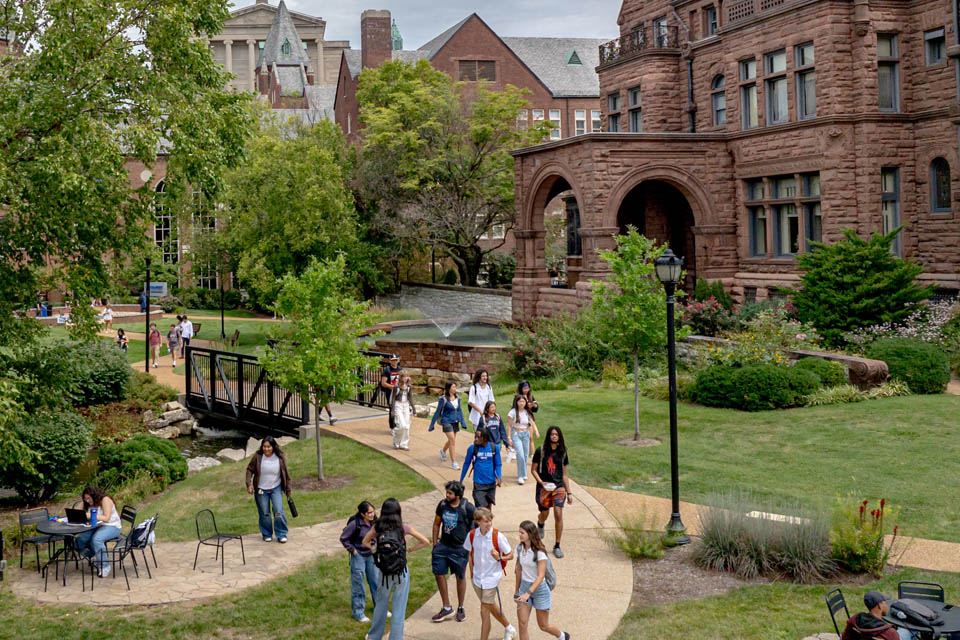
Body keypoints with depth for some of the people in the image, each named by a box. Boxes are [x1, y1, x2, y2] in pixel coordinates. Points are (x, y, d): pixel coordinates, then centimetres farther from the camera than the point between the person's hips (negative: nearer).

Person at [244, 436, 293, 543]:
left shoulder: (280, 458, -10)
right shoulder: (257, 457, -13)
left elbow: (285, 473, 0)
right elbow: (250, 470, 0)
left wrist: (288, 489, 5)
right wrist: (249, 484, -12)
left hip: (276, 488, 0)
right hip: (261, 490, 0)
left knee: (278, 512, -8)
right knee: (264, 514, 7)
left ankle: (281, 535, 6)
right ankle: (267, 534, 26)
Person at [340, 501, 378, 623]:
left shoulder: (374, 522, -6)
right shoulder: (355, 524, -22)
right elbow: (343, 538, -12)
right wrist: (353, 550, -12)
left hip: (371, 555, 5)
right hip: (359, 556, -5)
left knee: (375, 582, 15)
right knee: (358, 585, 3)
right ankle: (358, 613, 13)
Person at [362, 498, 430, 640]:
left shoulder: (377, 527, -7)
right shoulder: (403, 527, -11)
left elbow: (365, 542, 9)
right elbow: (426, 542, -6)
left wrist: (378, 549, 8)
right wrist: (409, 550, 2)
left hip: (384, 573, 2)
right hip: (401, 573, -2)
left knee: (380, 605, 20)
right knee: (399, 608, 8)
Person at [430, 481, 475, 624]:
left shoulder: (467, 508, -15)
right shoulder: (442, 504, -2)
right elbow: (436, 524, 10)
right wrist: (435, 543, 7)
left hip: (460, 548, -4)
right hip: (443, 545, 4)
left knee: (460, 577, 10)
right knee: (439, 574, 2)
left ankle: (460, 608, 28)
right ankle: (446, 608, 16)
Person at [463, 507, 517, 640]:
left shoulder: (498, 536, -17)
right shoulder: (472, 535, -7)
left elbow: (510, 555, -8)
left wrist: (499, 557, -26)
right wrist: (472, 572, 9)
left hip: (492, 578, -5)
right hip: (477, 578, 5)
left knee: (484, 612, -5)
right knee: (491, 607, 22)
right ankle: (509, 628, 45)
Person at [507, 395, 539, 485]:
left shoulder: (527, 412, 4)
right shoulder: (513, 412, -8)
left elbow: (532, 423, -1)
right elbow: (509, 425, -5)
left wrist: (536, 431, -19)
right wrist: (509, 437, -8)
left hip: (525, 434, 4)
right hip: (516, 434, -4)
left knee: (525, 455, 8)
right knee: (520, 455, -16)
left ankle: (523, 474, 28)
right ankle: (520, 476, -11)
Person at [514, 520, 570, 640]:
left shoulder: (539, 552, -21)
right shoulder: (519, 548, -3)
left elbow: (541, 576, -22)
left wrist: (528, 593, -31)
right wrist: (517, 590, 14)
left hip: (539, 588, -5)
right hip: (524, 586, 5)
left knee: (543, 626, 8)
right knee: (522, 624, -3)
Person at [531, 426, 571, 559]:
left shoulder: (562, 452, 6)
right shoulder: (540, 451, -3)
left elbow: (564, 473, 13)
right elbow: (534, 470, 0)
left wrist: (569, 492, 12)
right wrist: (541, 482, -16)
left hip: (559, 486, 1)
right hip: (544, 487, -1)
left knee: (558, 515, -10)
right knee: (544, 514, 10)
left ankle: (557, 546, 0)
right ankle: (540, 524, 50)